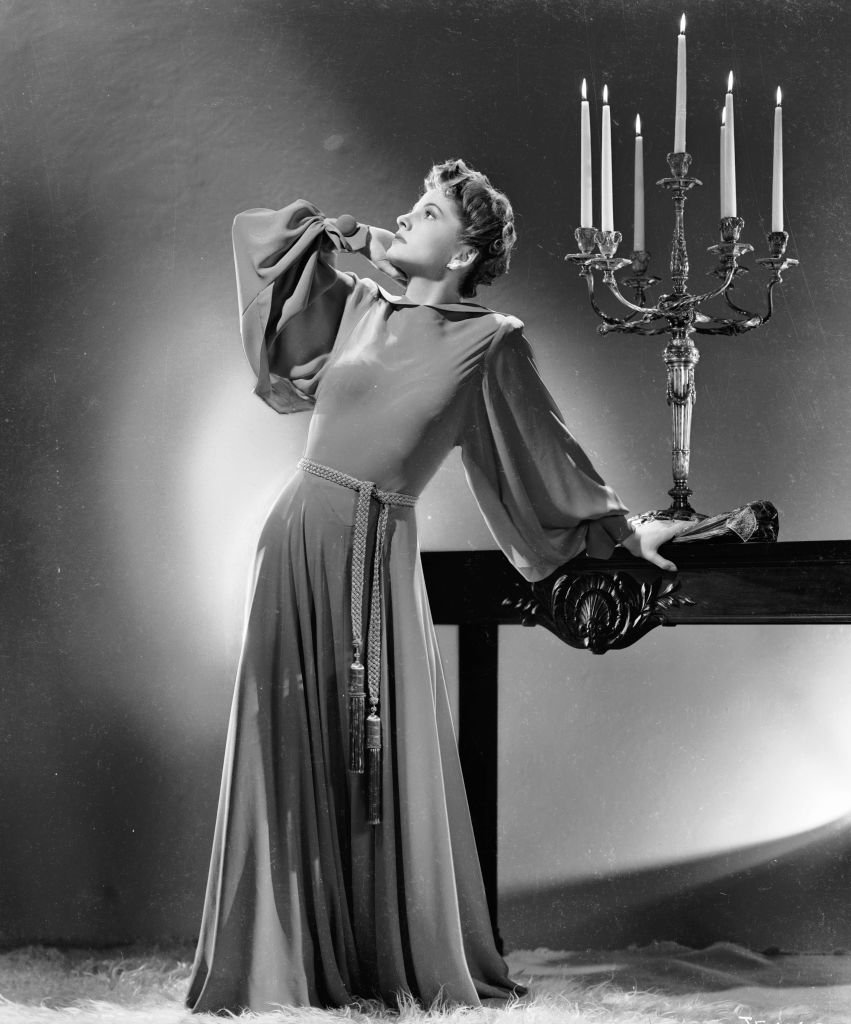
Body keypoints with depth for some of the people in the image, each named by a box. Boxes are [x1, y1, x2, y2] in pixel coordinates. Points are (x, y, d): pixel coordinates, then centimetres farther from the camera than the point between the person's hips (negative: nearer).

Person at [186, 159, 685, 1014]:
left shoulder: (489, 342, 1)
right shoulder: (358, 306, 10)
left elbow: (549, 456, 10)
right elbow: (254, 232, 20)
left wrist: (627, 530, 15)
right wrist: (347, 238, 12)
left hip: (376, 556, -3)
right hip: (299, 536, 3)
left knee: (384, 764, 1)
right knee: (290, 755, 4)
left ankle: (409, 962, 15)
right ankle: (290, 962, 13)